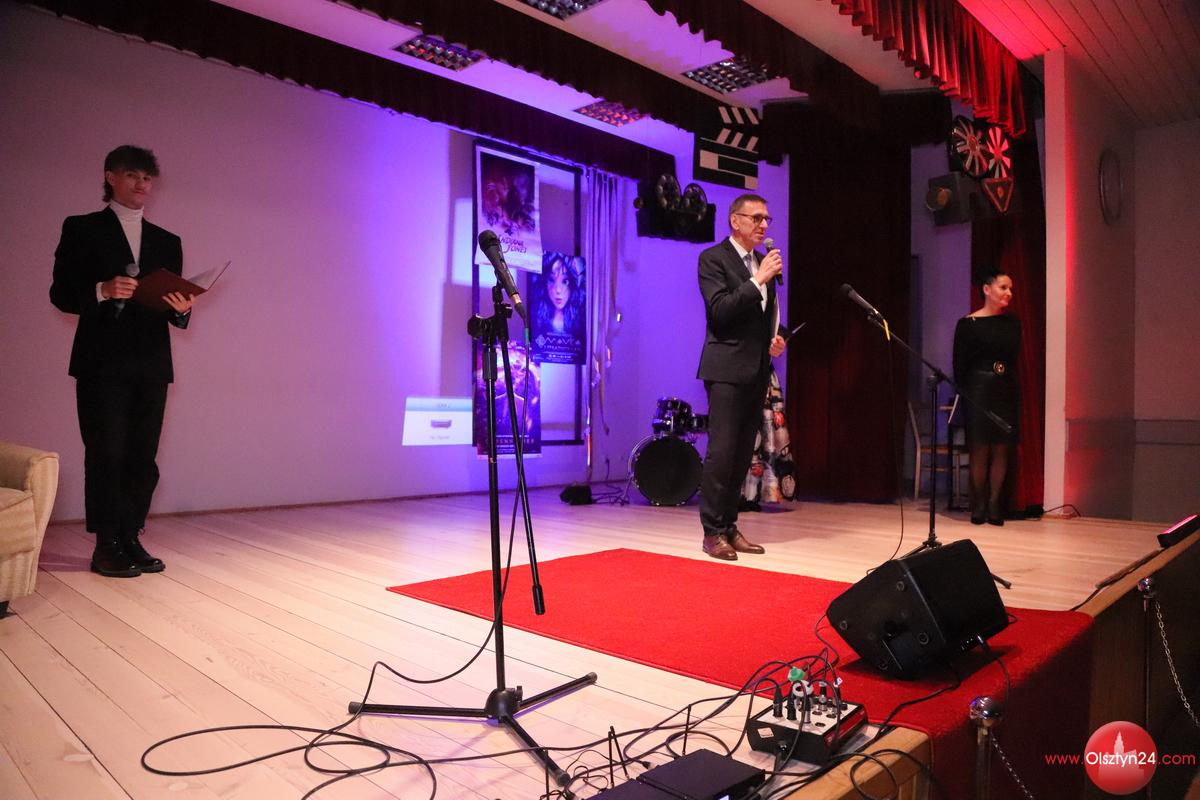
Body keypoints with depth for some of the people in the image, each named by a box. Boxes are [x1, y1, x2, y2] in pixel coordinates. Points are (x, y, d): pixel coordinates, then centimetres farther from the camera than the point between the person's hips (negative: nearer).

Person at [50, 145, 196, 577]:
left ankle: (130, 540, 13)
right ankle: (106, 547, 6)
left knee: (142, 459, 4)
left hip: (151, 365, 4)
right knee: (106, 455, -2)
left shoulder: (167, 241, 17)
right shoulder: (82, 229, 7)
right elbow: (61, 293, 0)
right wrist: (102, 291, -19)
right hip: (103, 364, -3)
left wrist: (182, 308, -8)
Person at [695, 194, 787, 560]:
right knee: (722, 451, -9)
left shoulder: (763, 262, 17)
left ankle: (729, 526, 16)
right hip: (727, 369, -7)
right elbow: (719, 311, -16)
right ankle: (712, 532, 0)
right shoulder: (713, 258, -4)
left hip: (757, 370, 7)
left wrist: (775, 338, 7)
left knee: (743, 454, 9)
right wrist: (758, 280, -18)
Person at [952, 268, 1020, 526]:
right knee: (980, 450, -2)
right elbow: (959, 365, -3)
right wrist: (964, 395, -8)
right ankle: (979, 505, 8)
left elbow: (1015, 359, 12)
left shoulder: (1012, 323, 10)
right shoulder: (968, 324, -3)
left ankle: (994, 504, 10)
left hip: (1006, 392, 4)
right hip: (978, 391, -4)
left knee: (1001, 450, 2)